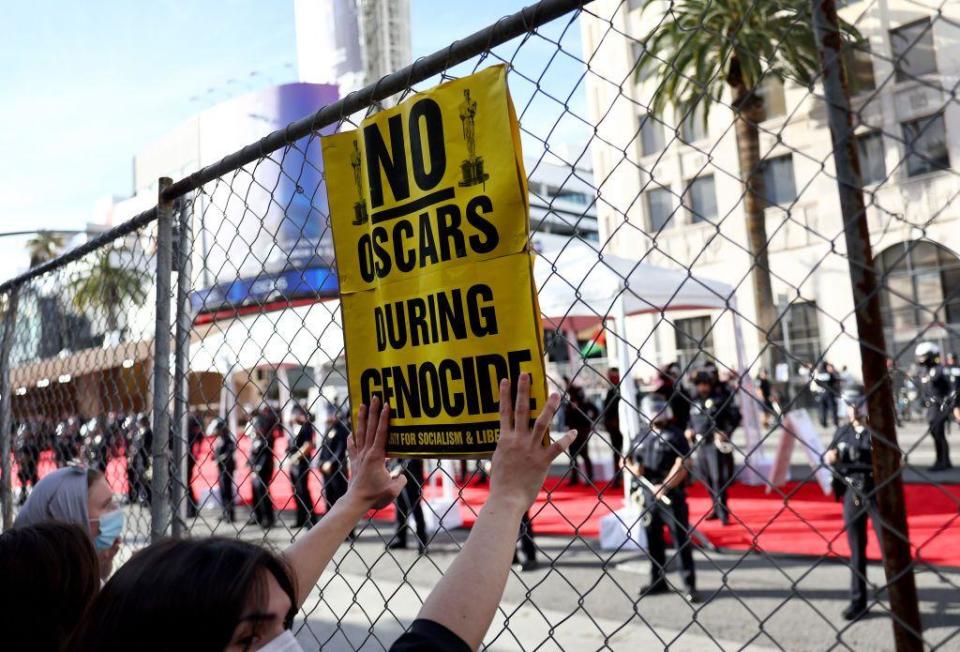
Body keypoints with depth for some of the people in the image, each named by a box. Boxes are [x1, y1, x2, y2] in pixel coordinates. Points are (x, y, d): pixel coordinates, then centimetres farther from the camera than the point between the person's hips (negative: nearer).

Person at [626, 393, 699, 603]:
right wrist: (633, 467, -4)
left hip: (671, 495, -5)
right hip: (647, 494, 5)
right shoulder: (642, 435, 12)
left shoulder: (675, 435, -5)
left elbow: (682, 467, -15)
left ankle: (690, 585, 5)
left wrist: (665, 487, -27)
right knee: (653, 539, 13)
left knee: (681, 539, -3)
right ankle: (658, 581, 26)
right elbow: (629, 459, 20)